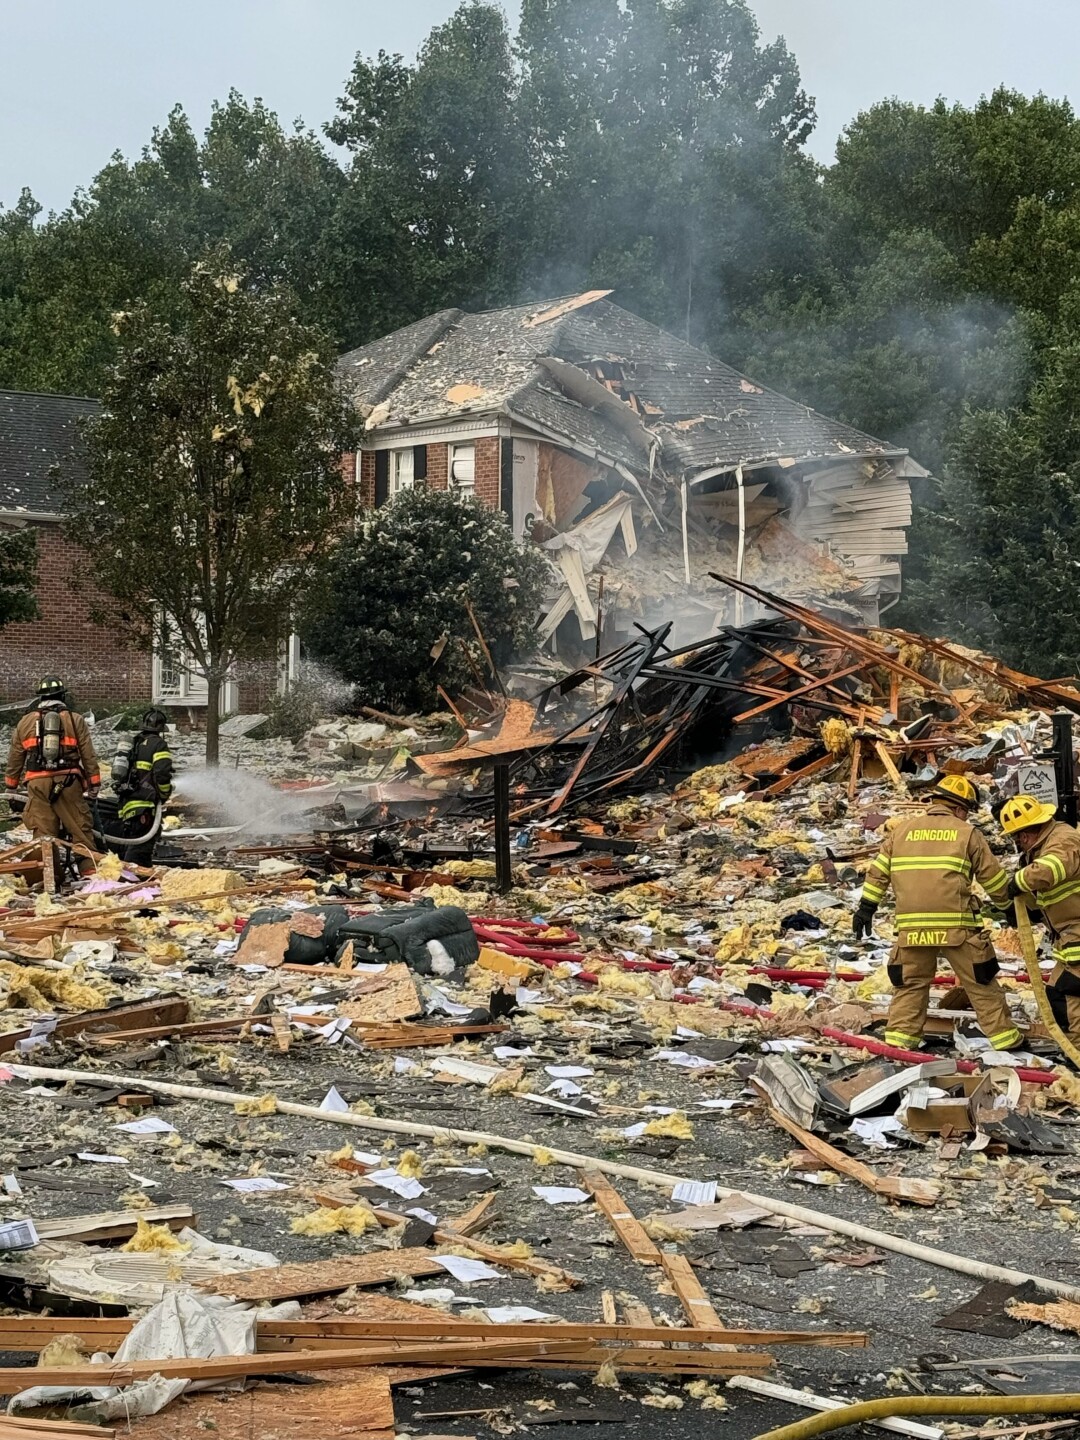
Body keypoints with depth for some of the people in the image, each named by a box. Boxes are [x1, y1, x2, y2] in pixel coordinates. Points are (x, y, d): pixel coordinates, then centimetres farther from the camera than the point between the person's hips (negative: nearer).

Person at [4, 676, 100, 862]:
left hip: (38, 784, 2)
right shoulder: (75, 720, 5)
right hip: (68, 783, -2)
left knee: (42, 833, 3)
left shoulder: (25, 722, 12)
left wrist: (11, 787, 25)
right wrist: (94, 785, 8)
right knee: (81, 830, 2)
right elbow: (89, 757, 2)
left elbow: (15, 758, 16)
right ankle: (90, 871, -2)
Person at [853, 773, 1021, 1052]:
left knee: (911, 983, 14)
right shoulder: (966, 833, 5)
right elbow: (992, 876, 9)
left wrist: (866, 908, 15)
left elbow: (878, 871, 10)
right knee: (981, 982, 8)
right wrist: (1010, 901, 25)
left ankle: (899, 1035, 7)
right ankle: (1003, 1035, 12)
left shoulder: (902, 828, 13)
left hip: (912, 926, 3)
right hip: (956, 925, -2)